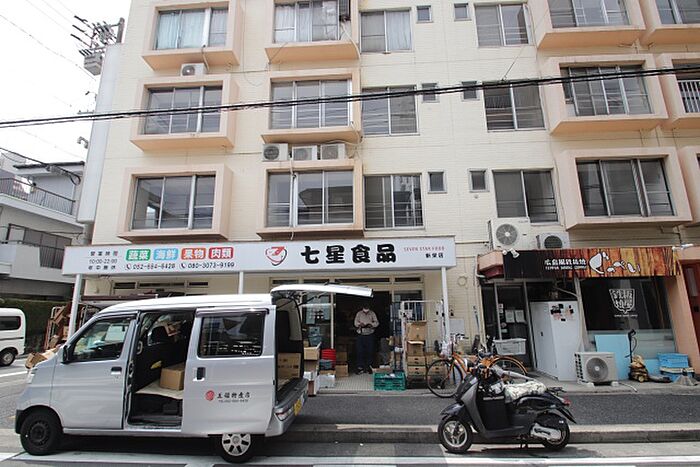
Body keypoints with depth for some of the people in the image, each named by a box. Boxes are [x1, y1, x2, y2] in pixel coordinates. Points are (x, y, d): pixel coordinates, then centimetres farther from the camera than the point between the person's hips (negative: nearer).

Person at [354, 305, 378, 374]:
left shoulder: (372, 313, -1)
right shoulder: (359, 314, -2)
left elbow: (377, 322, -3)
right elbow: (355, 322, -3)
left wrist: (371, 325, -23)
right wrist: (360, 324, -25)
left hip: (370, 335, 1)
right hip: (361, 335, -1)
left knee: (370, 351, 5)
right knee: (360, 351, -2)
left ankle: (369, 367, 18)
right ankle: (360, 367, 6)